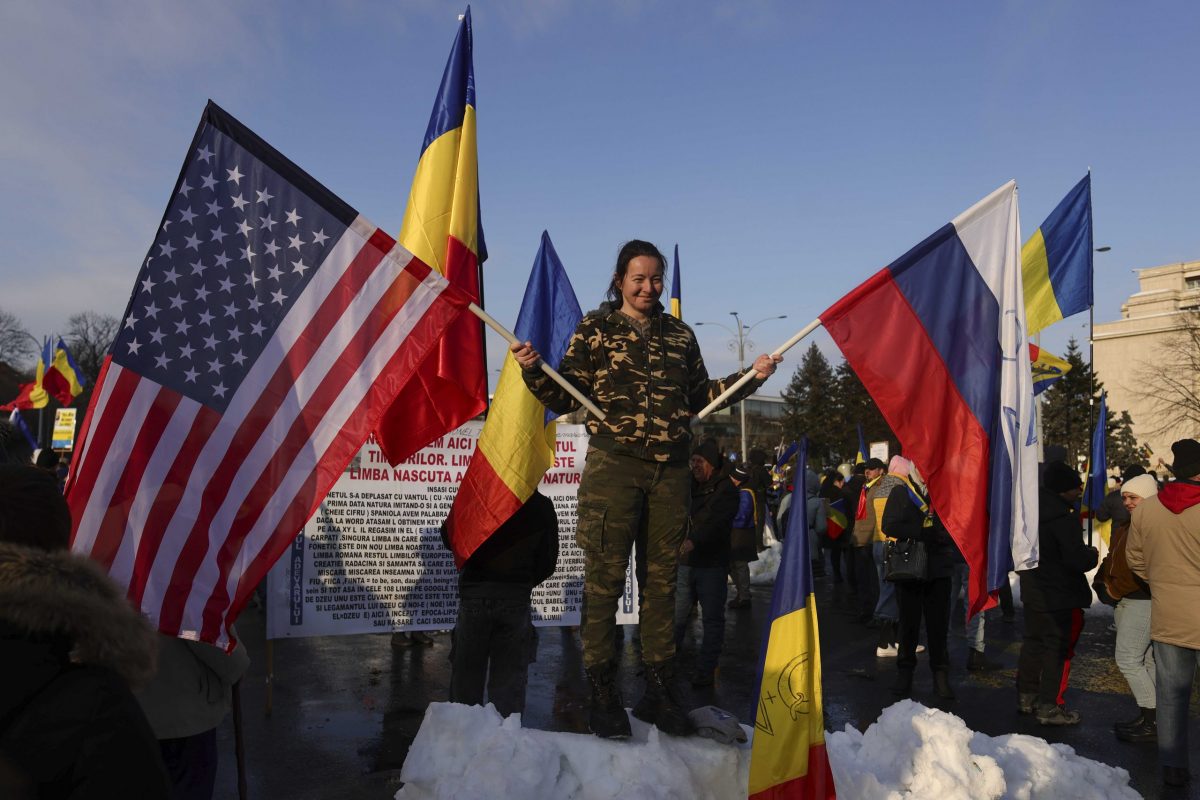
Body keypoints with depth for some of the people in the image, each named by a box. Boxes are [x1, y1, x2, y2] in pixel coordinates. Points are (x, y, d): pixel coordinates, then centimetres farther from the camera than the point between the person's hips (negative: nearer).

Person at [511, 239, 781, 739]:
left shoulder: (680, 335, 17)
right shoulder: (595, 330, 7)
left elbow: (699, 396, 22)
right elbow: (567, 398, 4)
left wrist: (750, 378, 14)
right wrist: (533, 372, -13)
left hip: (671, 471, 4)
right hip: (613, 465, -3)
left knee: (662, 579, 8)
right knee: (605, 578, -4)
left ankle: (659, 692, 18)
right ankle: (602, 694, 6)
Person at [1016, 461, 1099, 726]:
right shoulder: (1064, 517, -22)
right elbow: (1077, 560, -23)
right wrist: (1093, 554, -2)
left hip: (1033, 591, 9)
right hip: (1061, 595, -9)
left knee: (1033, 641, 18)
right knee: (1059, 648, 1)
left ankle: (1026, 696, 27)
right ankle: (1049, 707, 5)